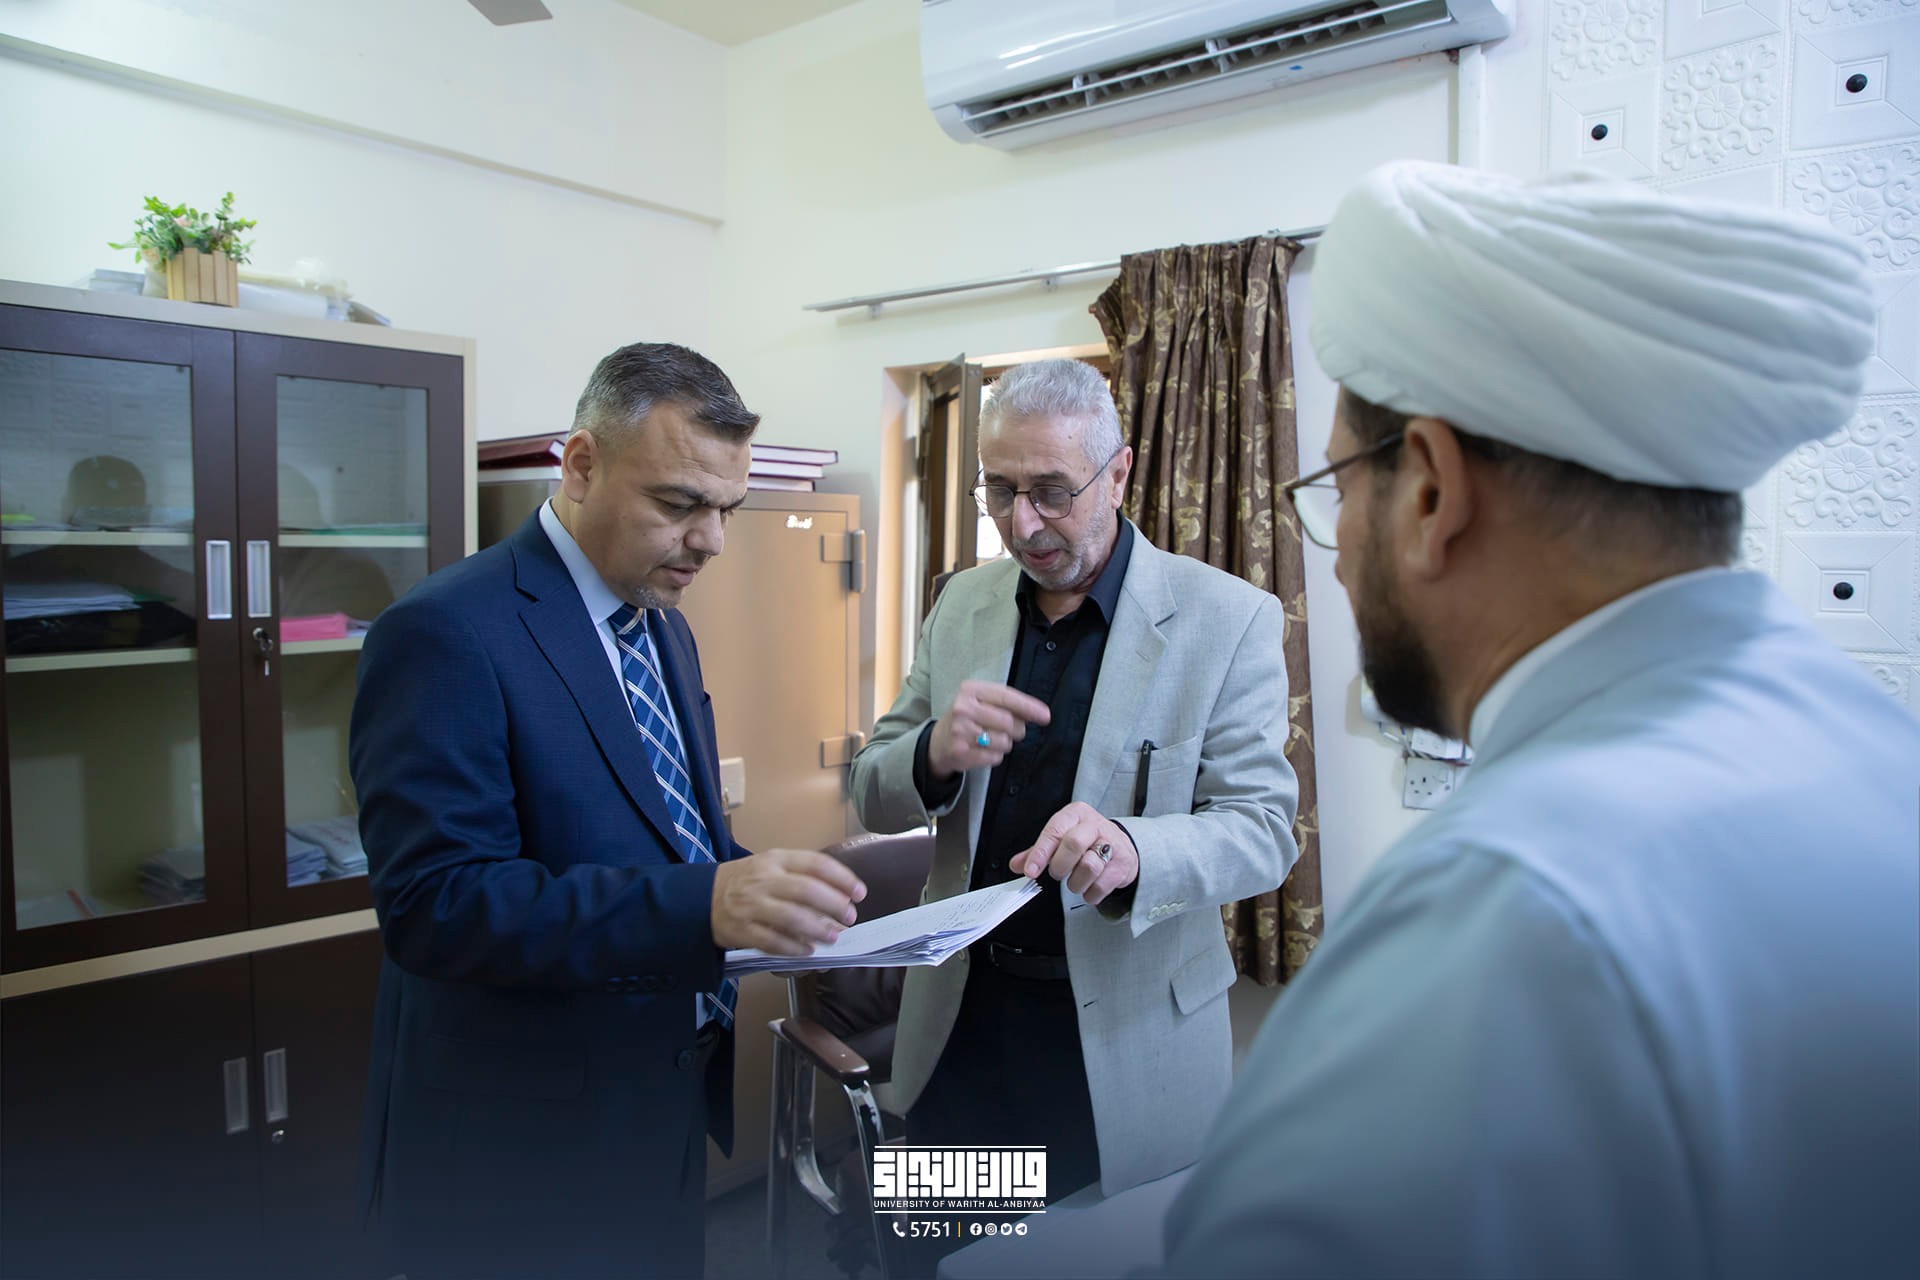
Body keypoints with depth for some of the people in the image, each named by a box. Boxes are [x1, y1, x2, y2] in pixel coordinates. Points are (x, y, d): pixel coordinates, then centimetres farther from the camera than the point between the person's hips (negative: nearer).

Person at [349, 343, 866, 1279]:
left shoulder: (664, 628, 8)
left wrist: (758, 885, -6)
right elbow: (431, 903, -26)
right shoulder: (447, 634, -19)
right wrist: (705, 906, -36)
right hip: (523, 1160, -7)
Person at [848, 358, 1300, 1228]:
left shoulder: (1228, 619, -11)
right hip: (958, 1027, 4)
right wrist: (934, 754, -20)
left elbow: (1264, 829, -13)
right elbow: (872, 796, 4)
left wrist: (1133, 852, -34)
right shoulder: (963, 605, 2)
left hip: (1126, 1044, -3)